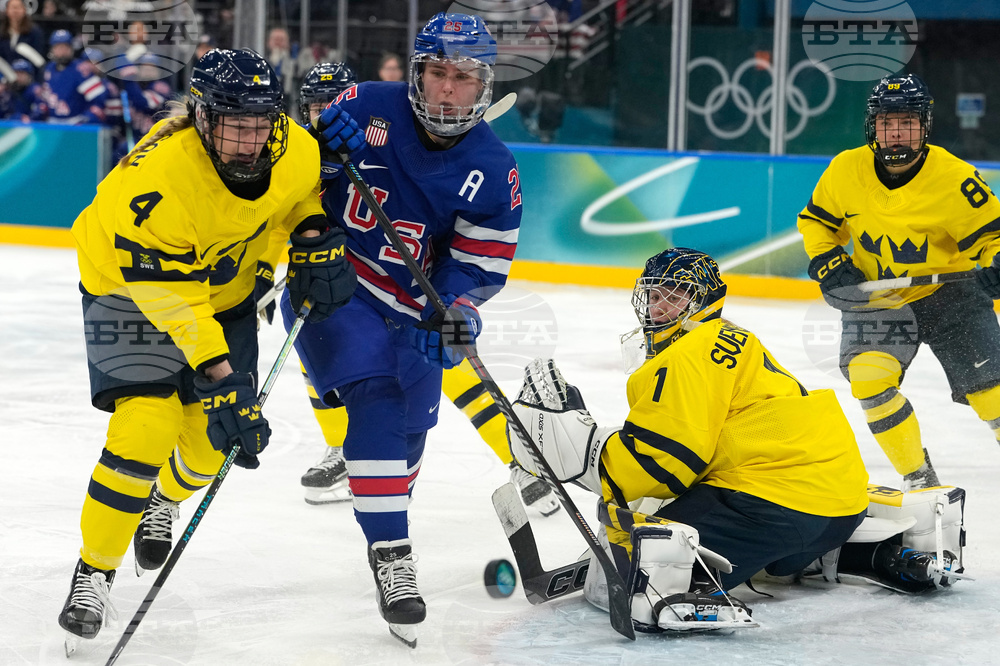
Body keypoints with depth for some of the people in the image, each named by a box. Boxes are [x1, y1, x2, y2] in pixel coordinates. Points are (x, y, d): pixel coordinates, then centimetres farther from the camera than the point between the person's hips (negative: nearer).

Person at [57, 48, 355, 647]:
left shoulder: (296, 153, -21)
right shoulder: (158, 176, -38)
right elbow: (171, 297, -33)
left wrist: (315, 237, -11)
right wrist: (218, 377, -35)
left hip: (226, 285, 5)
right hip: (131, 283, -5)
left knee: (216, 439, 5)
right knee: (147, 425, -22)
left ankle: (163, 502, 41)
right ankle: (95, 571, -5)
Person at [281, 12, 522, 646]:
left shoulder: (494, 171, -9)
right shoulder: (367, 108, -14)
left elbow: (481, 261, -6)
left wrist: (456, 309, -24)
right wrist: (321, 147, -24)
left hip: (410, 304, 4)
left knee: (410, 423, 8)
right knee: (376, 395, -21)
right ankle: (390, 556, -19)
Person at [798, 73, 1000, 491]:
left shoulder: (954, 179, -21)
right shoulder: (846, 171, -11)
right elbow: (815, 221, 6)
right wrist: (828, 265, -8)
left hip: (950, 292, -2)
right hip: (875, 296, 2)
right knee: (867, 378, -17)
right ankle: (918, 479, -4)